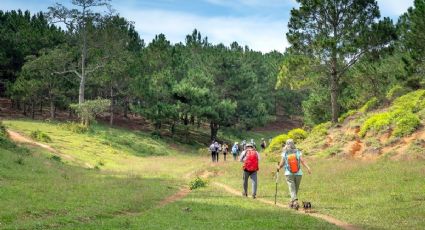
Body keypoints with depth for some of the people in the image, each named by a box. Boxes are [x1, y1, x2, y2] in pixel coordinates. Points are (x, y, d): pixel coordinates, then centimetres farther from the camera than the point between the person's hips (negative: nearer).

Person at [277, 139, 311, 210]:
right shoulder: (298, 152, 0)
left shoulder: (284, 153, -3)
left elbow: (282, 164, -1)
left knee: (292, 189, -4)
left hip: (289, 174, -2)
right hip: (298, 174, 2)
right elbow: (302, 161, -12)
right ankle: (292, 202, 28)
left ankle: (295, 202, -24)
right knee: (296, 189, 17)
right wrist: (308, 168, -18)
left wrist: (278, 167, 20)